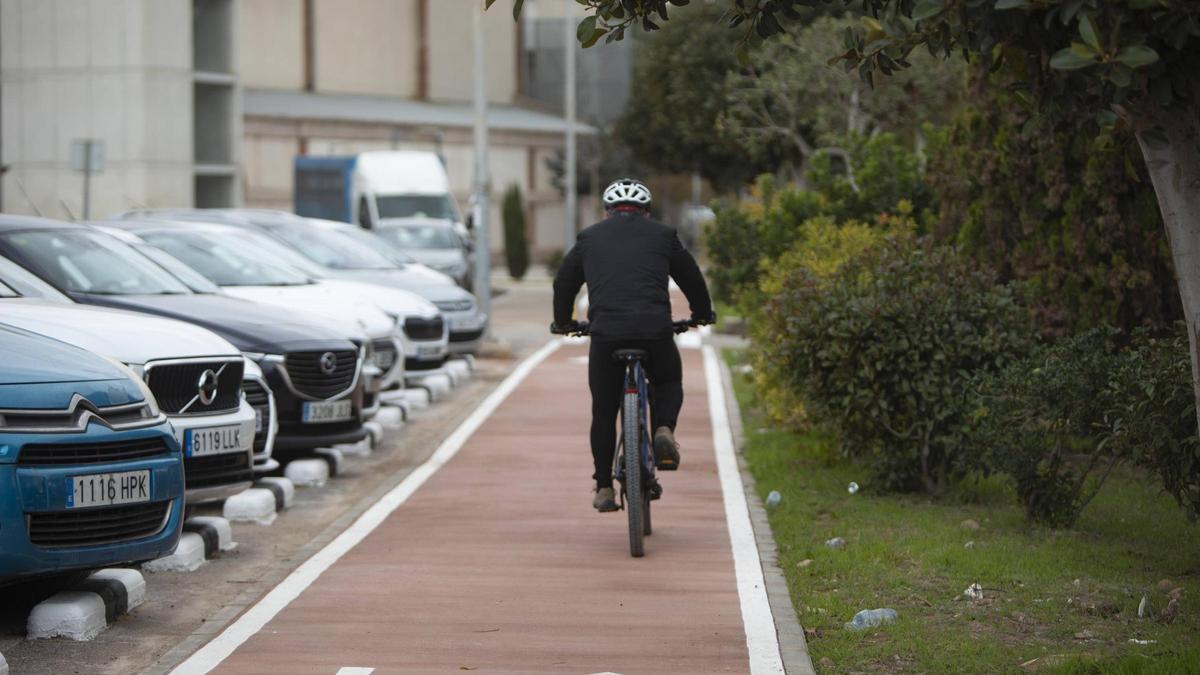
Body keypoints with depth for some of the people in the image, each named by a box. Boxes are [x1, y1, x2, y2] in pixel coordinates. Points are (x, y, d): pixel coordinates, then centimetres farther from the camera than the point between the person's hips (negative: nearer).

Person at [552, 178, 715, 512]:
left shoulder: (589, 238, 21)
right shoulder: (662, 235, 19)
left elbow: (564, 282, 30)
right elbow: (691, 278, 28)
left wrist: (563, 321, 47)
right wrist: (703, 313, 46)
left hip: (606, 332, 0)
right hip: (655, 330, 0)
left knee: (604, 410, 13)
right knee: (669, 383, 26)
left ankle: (604, 487, 13)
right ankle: (664, 429, -2)